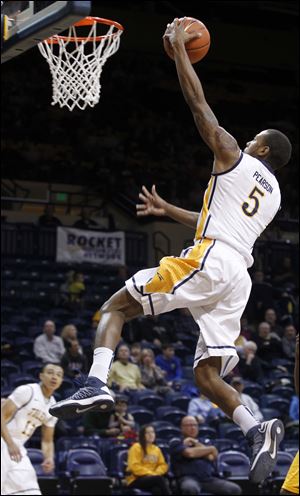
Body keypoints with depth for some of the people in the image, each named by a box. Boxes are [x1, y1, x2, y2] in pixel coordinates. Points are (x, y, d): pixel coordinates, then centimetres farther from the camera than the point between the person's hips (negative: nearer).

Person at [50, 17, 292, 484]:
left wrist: (178, 47, 16)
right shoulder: (273, 193, 29)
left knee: (115, 307, 1)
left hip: (208, 260, -7)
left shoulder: (233, 156, 8)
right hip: (238, 276, 7)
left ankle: (97, 383, -22)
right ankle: (258, 430, -16)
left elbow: (198, 103, 7)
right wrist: (168, 209, 48)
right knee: (207, 374, 7)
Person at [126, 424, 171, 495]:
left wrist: (156, 473, -8)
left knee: (157, 490, -34)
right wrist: (151, 474, -17)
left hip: (153, 478, 5)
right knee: (159, 478, -34)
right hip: (136, 480, -5)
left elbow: (163, 465, 14)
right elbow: (134, 466, -12)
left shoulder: (157, 449, 16)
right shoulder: (136, 447, -4)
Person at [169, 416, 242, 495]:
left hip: (209, 479, 5)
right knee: (191, 488, -42)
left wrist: (196, 444, 2)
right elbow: (190, 453, -9)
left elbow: (212, 456, 4)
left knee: (235, 489, -17)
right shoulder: (176, 442, 11)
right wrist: (211, 449, 3)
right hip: (189, 478, -5)